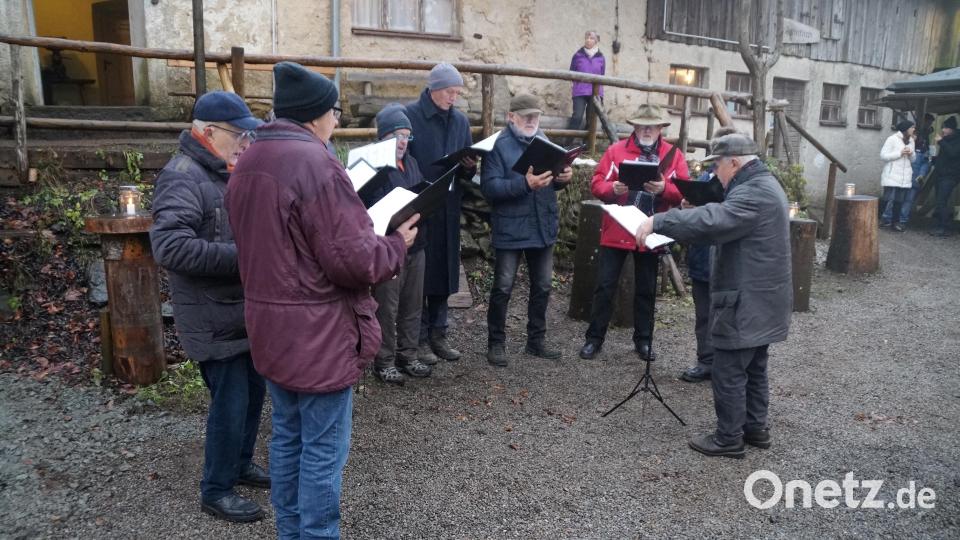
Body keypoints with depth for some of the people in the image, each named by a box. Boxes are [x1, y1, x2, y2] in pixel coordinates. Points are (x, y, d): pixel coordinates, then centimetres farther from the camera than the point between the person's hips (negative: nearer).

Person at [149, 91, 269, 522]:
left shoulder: (230, 172, 11)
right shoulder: (183, 176, -18)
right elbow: (169, 247, -30)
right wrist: (242, 258, -28)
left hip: (246, 310, 9)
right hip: (214, 317, -9)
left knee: (253, 392, 18)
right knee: (230, 402, -1)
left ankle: (240, 464, 38)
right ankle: (216, 490, 18)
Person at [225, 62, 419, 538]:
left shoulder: (247, 164, 9)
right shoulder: (316, 164, -20)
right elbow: (352, 260, -23)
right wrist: (397, 244, -4)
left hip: (270, 327, 9)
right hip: (318, 334, -9)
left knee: (287, 436, 21)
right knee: (323, 450, 4)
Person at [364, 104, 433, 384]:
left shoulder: (411, 162, 14)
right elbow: (374, 209, -18)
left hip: (415, 246, 8)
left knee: (413, 305, 15)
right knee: (386, 308, 3)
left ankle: (408, 356, 28)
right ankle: (384, 361, 16)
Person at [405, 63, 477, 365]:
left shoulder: (461, 121, 12)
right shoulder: (409, 116, -6)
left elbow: (466, 170, 15)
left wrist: (469, 168, -8)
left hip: (449, 209, 5)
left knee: (444, 271, 11)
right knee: (417, 273, 1)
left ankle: (438, 334, 23)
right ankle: (419, 338, 12)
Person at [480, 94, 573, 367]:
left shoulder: (544, 141, 10)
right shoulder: (498, 145, -10)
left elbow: (552, 181, 15)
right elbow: (489, 187, -21)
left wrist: (563, 177, -8)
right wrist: (525, 183, -31)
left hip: (543, 227, 6)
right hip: (511, 229, -6)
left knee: (542, 286, 15)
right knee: (503, 288, 2)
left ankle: (536, 339, 30)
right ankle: (496, 343, 17)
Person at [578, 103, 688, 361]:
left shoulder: (674, 155, 3)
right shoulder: (616, 151, 0)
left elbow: (683, 192, -5)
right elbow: (597, 184, -4)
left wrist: (663, 188, -24)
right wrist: (613, 188, -25)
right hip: (616, 231, -1)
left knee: (646, 290, 12)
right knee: (605, 286, 3)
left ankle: (643, 340, 25)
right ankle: (594, 338, 14)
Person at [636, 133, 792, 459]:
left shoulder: (755, 193, -21)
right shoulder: (763, 185, 14)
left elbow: (711, 221, -34)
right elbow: (725, 223, 16)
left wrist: (658, 222, -30)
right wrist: (669, 227, 6)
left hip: (747, 302, -11)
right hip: (759, 300, 11)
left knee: (729, 373, 0)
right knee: (753, 368, 19)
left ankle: (728, 439, 10)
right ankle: (755, 428, 31)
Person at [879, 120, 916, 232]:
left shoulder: (911, 141, 14)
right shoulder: (892, 139, -6)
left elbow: (913, 159, 18)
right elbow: (883, 155, -11)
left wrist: (911, 154, -4)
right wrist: (900, 153, -15)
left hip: (905, 177, 5)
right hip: (892, 175, -5)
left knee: (903, 200, 3)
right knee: (890, 199, -4)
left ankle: (902, 222, 8)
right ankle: (887, 219, 9)